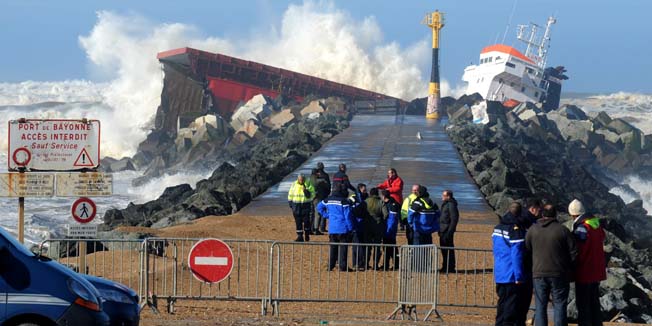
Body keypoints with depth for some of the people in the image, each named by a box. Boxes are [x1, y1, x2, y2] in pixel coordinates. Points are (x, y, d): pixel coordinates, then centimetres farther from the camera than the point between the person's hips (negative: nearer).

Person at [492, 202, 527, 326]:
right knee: (511, 307, -3)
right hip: (511, 276, -8)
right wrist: (519, 276, -17)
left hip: (499, 274, 8)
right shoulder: (516, 229, -16)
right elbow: (517, 254, -19)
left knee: (502, 304, 17)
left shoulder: (498, 227, 11)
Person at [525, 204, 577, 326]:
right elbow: (573, 252, -5)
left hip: (539, 274, 2)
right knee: (559, 305, 3)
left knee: (540, 306, 6)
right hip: (559, 274, -2)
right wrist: (568, 268, 11)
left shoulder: (533, 229, 1)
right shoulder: (563, 230, -5)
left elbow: (526, 250, 4)